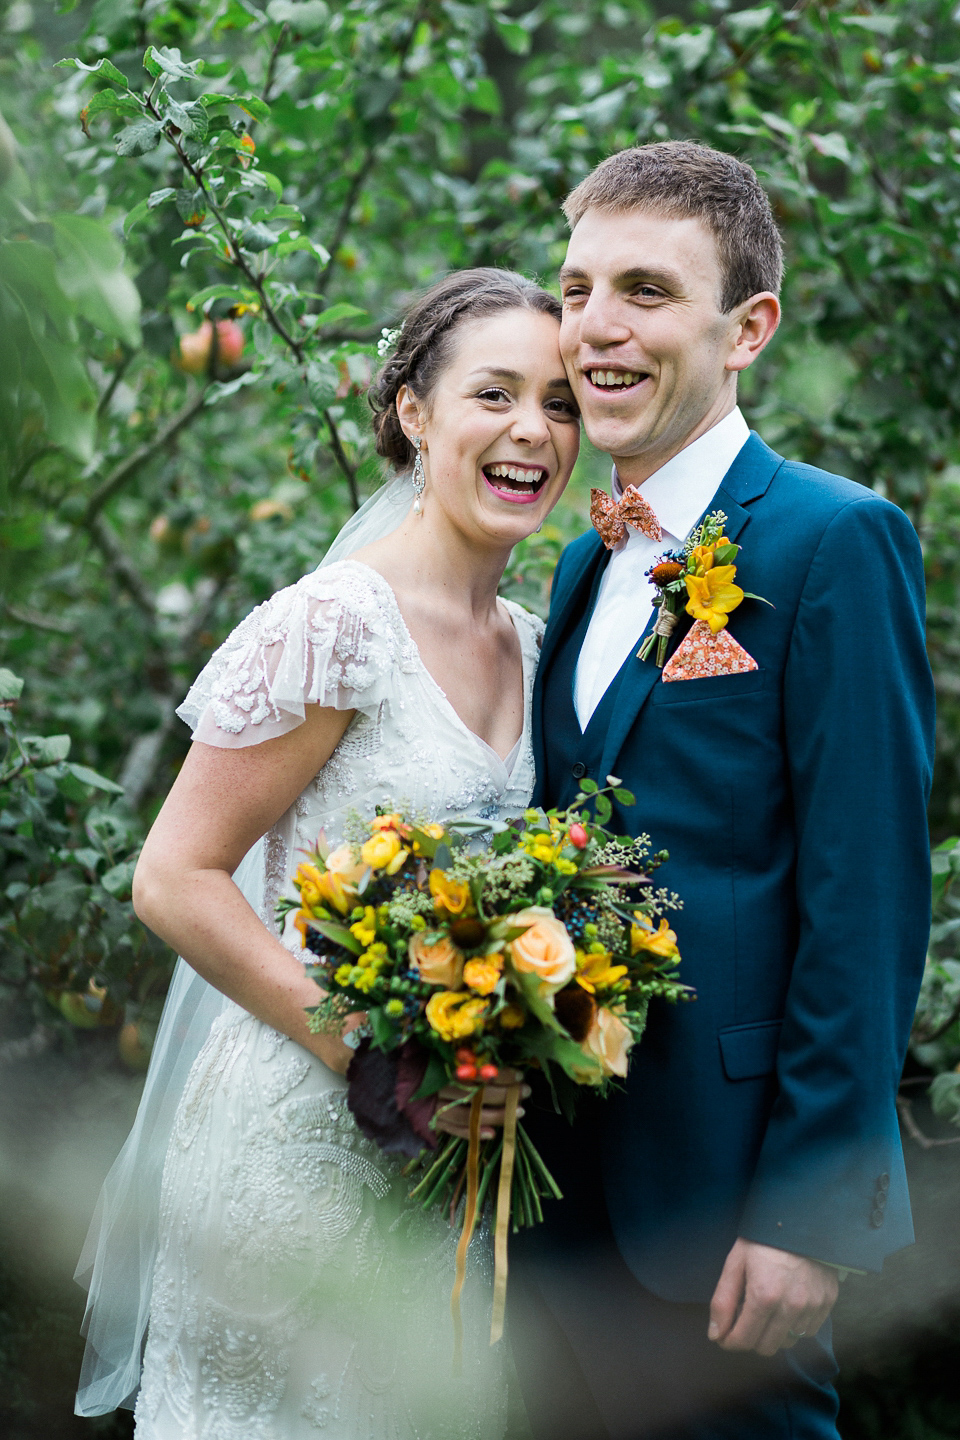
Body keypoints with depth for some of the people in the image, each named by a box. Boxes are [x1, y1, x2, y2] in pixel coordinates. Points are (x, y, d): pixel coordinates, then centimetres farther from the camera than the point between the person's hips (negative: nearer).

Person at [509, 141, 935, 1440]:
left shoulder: (837, 541, -11)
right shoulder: (589, 564, 13)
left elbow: (866, 902, -16)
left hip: (715, 1191, -7)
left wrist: (812, 1209, -18)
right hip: (562, 1184, 7)